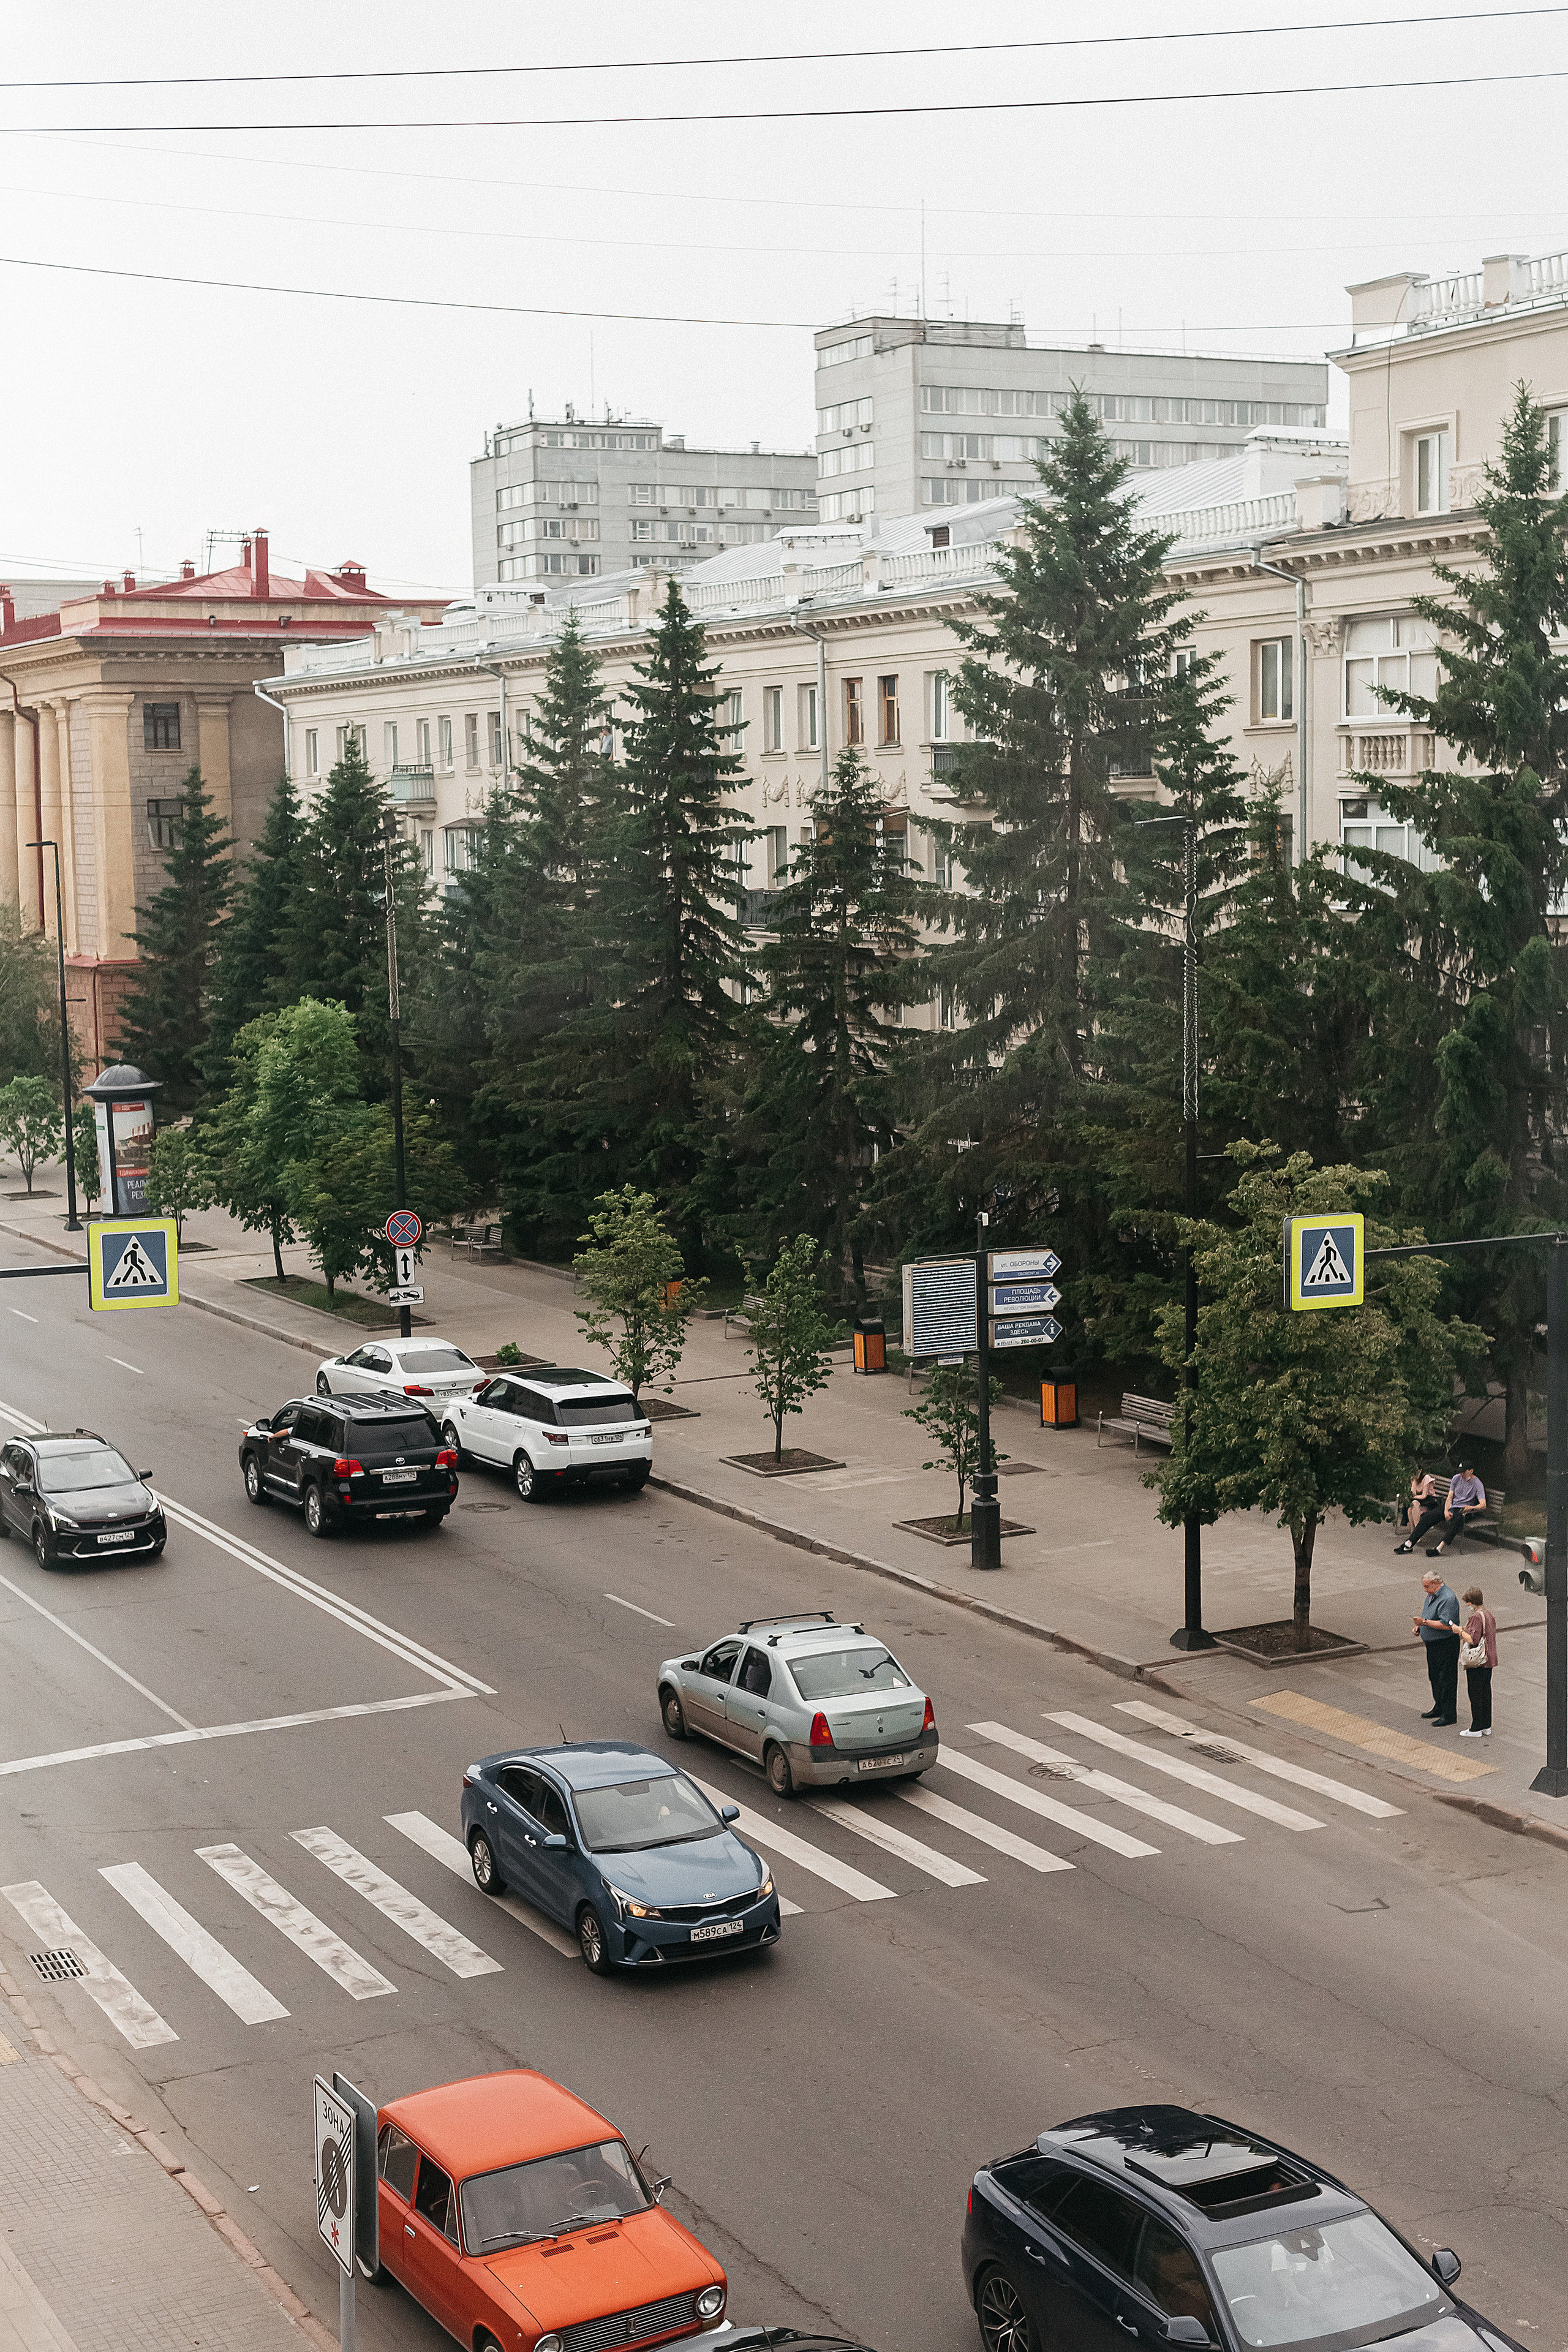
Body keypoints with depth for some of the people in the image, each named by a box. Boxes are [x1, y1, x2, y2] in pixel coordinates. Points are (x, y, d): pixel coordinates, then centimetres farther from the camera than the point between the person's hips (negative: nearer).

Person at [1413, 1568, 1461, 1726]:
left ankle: (1449, 1715, 1)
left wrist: (1425, 1622, -27)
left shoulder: (1448, 1599, -21)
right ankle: (1439, 1708, 33)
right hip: (1433, 1645, 10)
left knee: (1446, 1680, -4)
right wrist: (1419, 1626, 8)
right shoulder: (1432, 1596, 11)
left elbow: (1446, 1624, -27)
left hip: (1446, 1646, -10)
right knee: (1434, 1677, 19)